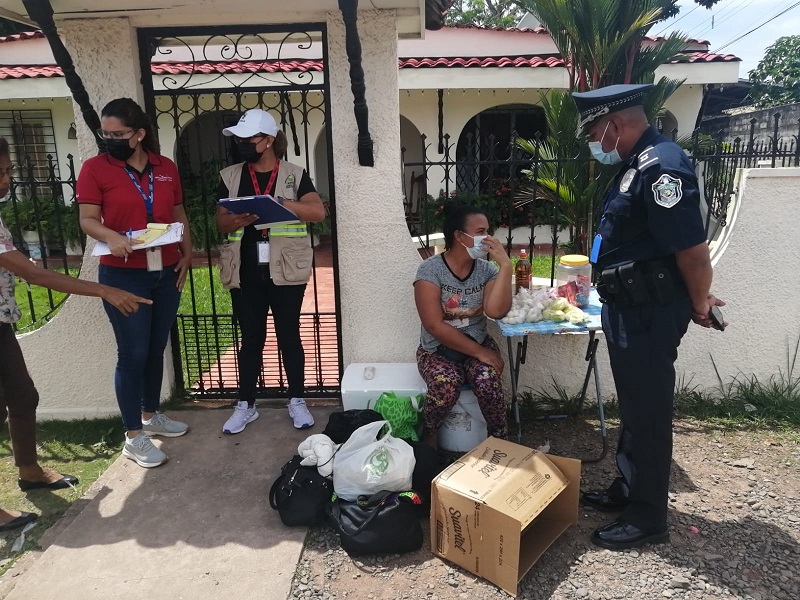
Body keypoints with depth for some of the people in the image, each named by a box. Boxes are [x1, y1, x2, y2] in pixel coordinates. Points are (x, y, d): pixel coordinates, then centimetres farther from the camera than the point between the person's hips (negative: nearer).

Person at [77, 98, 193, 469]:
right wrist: (111, 237, -28)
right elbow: (87, 219, -7)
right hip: (123, 276, -4)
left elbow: (179, 216, 13)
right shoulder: (95, 168, -3)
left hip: (166, 274, 4)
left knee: (156, 350, 14)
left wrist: (187, 255, 1)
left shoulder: (166, 168, 7)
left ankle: (151, 415, 32)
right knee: (133, 354, -1)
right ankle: (133, 437, 10)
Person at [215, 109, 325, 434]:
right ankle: (246, 405, 22)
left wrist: (279, 202, -21)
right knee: (251, 339, 9)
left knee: (288, 336, 7)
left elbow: (318, 212, -10)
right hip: (246, 273, 2)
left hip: (285, 271, -2)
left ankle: (297, 402, 21)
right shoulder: (231, 176, 10)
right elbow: (221, 221, 5)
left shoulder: (294, 174, 2)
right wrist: (242, 218, -17)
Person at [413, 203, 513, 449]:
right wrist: (479, 352, -19)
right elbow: (435, 325, -19)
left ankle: (499, 438, -2)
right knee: (446, 386, -32)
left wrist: (506, 265, -22)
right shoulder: (430, 269, -14)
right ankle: (429, 434, -1)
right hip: (438, 348, -3)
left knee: (488, 380, -28)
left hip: (478, 343, 3)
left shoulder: (487, 269, -2)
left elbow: (496, 311, -18)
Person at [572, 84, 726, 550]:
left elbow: (693, 249, -23)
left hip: (651, 314, -10)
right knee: (632, 406, 20)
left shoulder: (661, 167, -21)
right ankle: (627, 490, 37)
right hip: (630, 309, 10)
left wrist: (700, 304, -7)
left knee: (649, 412, 2)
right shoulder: (637, 164, 12)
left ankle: (649, 518, 19)